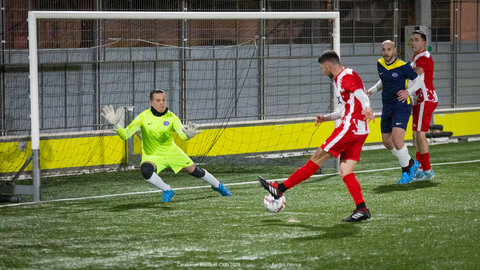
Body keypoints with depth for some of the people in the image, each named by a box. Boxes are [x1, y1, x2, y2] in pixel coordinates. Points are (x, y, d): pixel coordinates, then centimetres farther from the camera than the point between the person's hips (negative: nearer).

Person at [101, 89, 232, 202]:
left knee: (194, 170, 6)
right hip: (152, 156, -1)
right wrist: (115, 124, -41)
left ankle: (218, 186, 37)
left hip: (171, 152, 2)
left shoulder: (171, 117, -14)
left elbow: (182, 134, -27)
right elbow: (125, 135, -21)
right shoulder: (143, 116, -17)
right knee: (145, 171, -34)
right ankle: (167, 191, -9)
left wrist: (188, 135, -52)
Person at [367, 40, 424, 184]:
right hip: (387, 108, 7)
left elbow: (419, 80, -4)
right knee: (387, 142, 9)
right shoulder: (380, 64, 6)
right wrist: (373, 90, 9)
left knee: (397, 139, -21)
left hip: (401, 106, -7)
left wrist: (408, 92, -19)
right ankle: (411, 163, 29)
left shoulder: (403, 66, -12)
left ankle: (406, 171, -2)